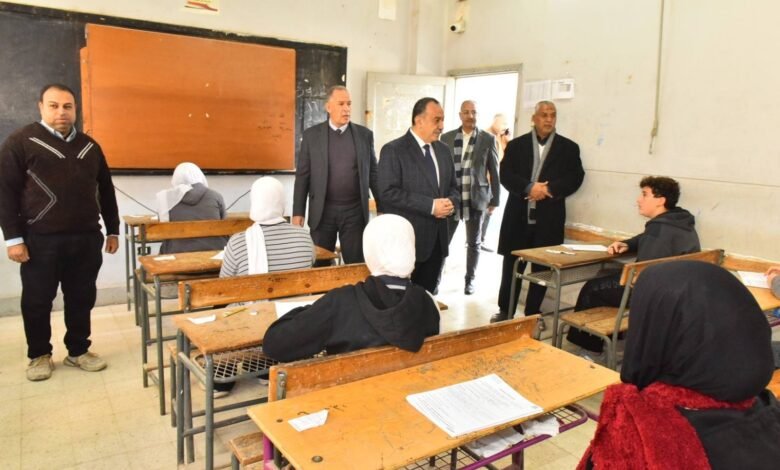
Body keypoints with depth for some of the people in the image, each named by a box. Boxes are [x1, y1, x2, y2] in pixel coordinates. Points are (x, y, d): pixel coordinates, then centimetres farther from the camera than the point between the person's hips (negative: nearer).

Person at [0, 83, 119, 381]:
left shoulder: (89, 146, 12)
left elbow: (106, 191, 17)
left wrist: (112, 231, 14)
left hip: (86, 238, 4)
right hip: (41, 240, -3)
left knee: (81, 299, 10)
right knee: (38, 301, 8)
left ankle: (78, 351, 25)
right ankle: (39, 355, 25)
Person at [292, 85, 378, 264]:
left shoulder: (365, 135, 5)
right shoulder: (312, 135, 1)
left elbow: (373, 173, 8)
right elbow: (302, 176, 2)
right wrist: (298, 212, -2)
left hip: (355, 211, 1)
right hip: (323, 211, 0)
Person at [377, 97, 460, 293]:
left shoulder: (443, 150, 12)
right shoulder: (393, 150, -9)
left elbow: (452, 187, 18)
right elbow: (388, 192, -18)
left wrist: (451, 203, -7)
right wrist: (430, 205, -20)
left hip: (436, 238, 6)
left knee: (426, 294, 15)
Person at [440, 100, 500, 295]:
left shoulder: (488, 139, 1)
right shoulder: (447, 138, 5)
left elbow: (494, 171, 3)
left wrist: (494, 200, 1)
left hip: (476, 198, 0)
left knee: (474, 242, 10)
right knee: (443, 240, 1)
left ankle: (470, 279, 24)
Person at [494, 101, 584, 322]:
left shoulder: (569, 147, 7)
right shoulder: (516, 145, 7)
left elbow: (575, 178, -2)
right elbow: (505, 174, -3)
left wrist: (549, 189, -17)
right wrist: (529, 187, -18)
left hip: (549, 219, 0)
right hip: (518, 216, 0)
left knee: (541, 269, 7)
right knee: (511, 267, 6)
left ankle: (532, 315, 20)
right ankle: (505, 311, 20)